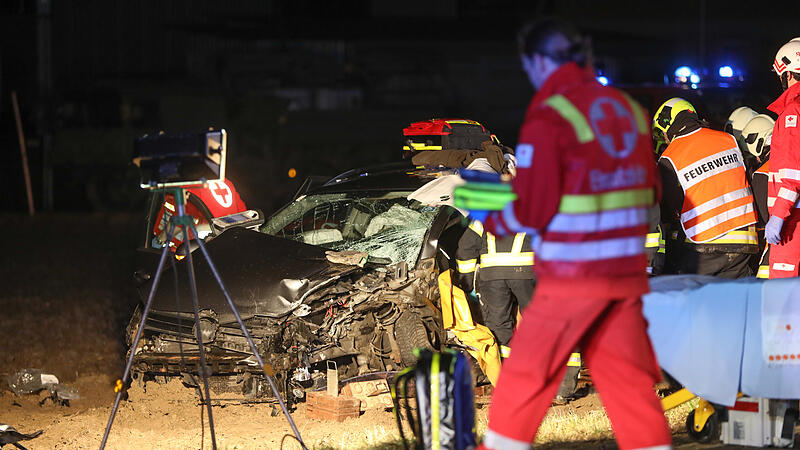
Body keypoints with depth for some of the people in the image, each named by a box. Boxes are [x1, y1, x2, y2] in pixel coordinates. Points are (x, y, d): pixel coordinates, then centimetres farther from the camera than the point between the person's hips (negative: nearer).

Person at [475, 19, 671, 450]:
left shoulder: (549, 117, -12)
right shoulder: (628, 108, 7)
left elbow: (531, 211, -12)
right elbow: (648, 192, 13)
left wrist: (489, 220, 6)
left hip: (571, 276, -6)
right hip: (627, 274, 6)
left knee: (526, 372, 9)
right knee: (629, 377, 9)